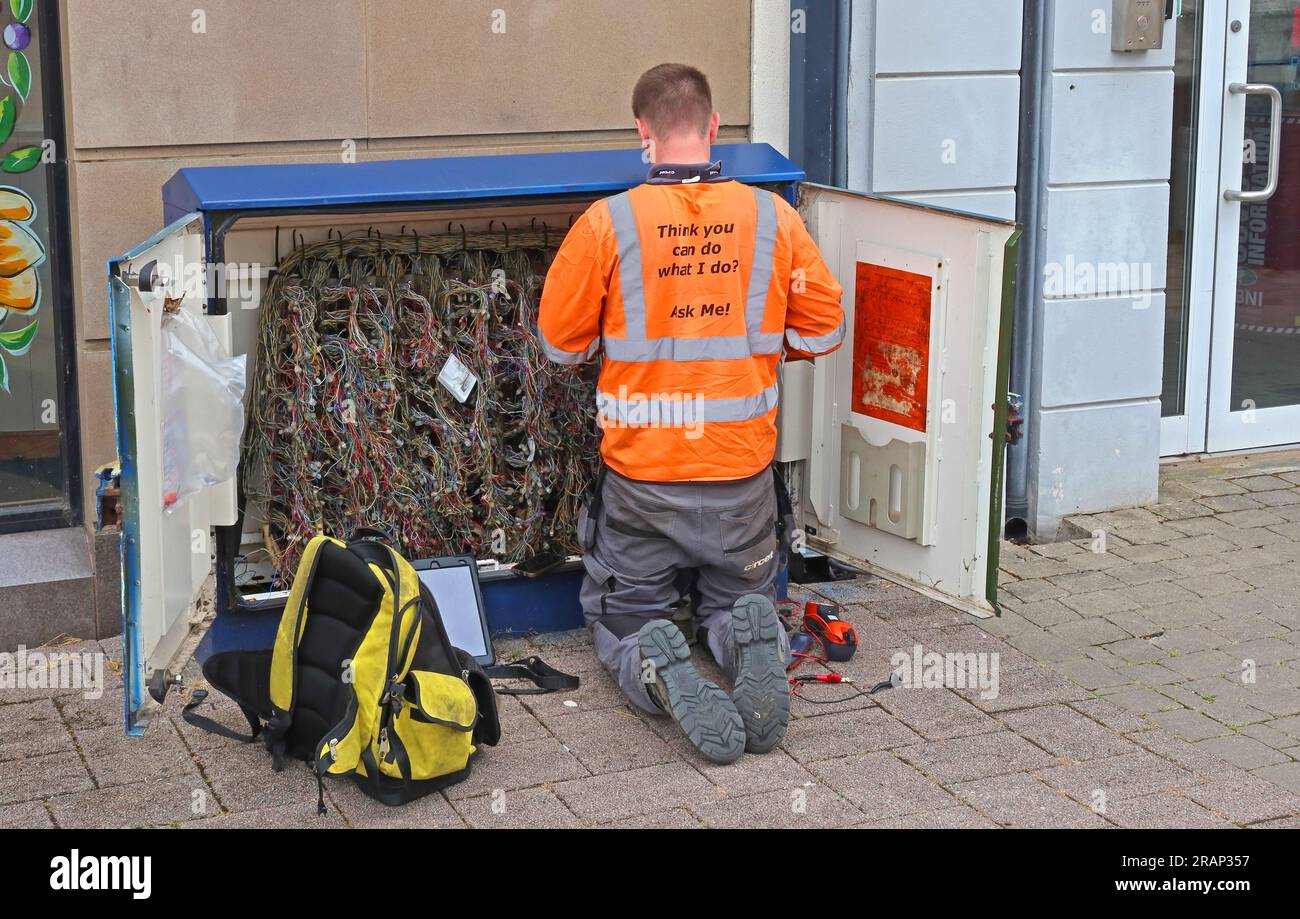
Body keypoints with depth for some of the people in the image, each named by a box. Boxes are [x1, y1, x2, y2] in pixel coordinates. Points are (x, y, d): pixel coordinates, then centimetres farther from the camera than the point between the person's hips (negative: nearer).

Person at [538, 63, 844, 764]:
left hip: (640, 476, -2)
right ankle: (752, 644, -13)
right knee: (738, 603, 24)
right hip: (743, 476, 2)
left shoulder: (607, 223, -11)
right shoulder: (773, 218, -5)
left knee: (622, 619, 16)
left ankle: (659, 673, -19)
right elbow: (824, 328, 5)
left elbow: (559, 340, -1)